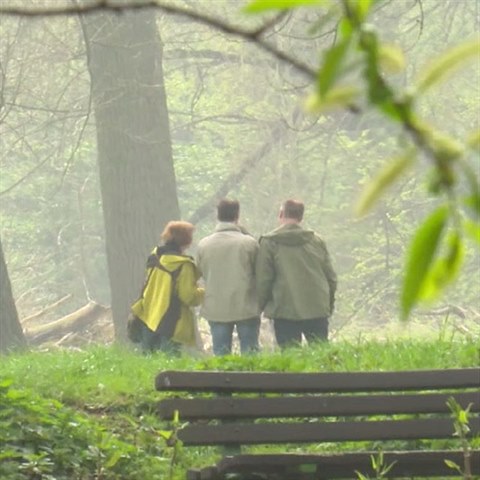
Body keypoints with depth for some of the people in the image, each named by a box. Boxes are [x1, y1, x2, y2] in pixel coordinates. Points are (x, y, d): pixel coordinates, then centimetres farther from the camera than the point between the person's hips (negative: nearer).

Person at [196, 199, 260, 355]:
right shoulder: (249, 243, -9)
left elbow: (201, 272, 9)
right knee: (250, 353, 5)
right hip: (246, 307, -2)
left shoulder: (203, 245, -2)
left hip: (216, 309, 2)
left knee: (220, 354, 7)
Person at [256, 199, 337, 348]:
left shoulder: (269, 243, -4)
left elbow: (263, 280, -4)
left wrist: (262, 305, 11)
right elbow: (331, 276, 10)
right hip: (317, 310, 3)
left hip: (285, 313, -3)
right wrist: (329, 305, 21)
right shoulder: (316, 241, 7)